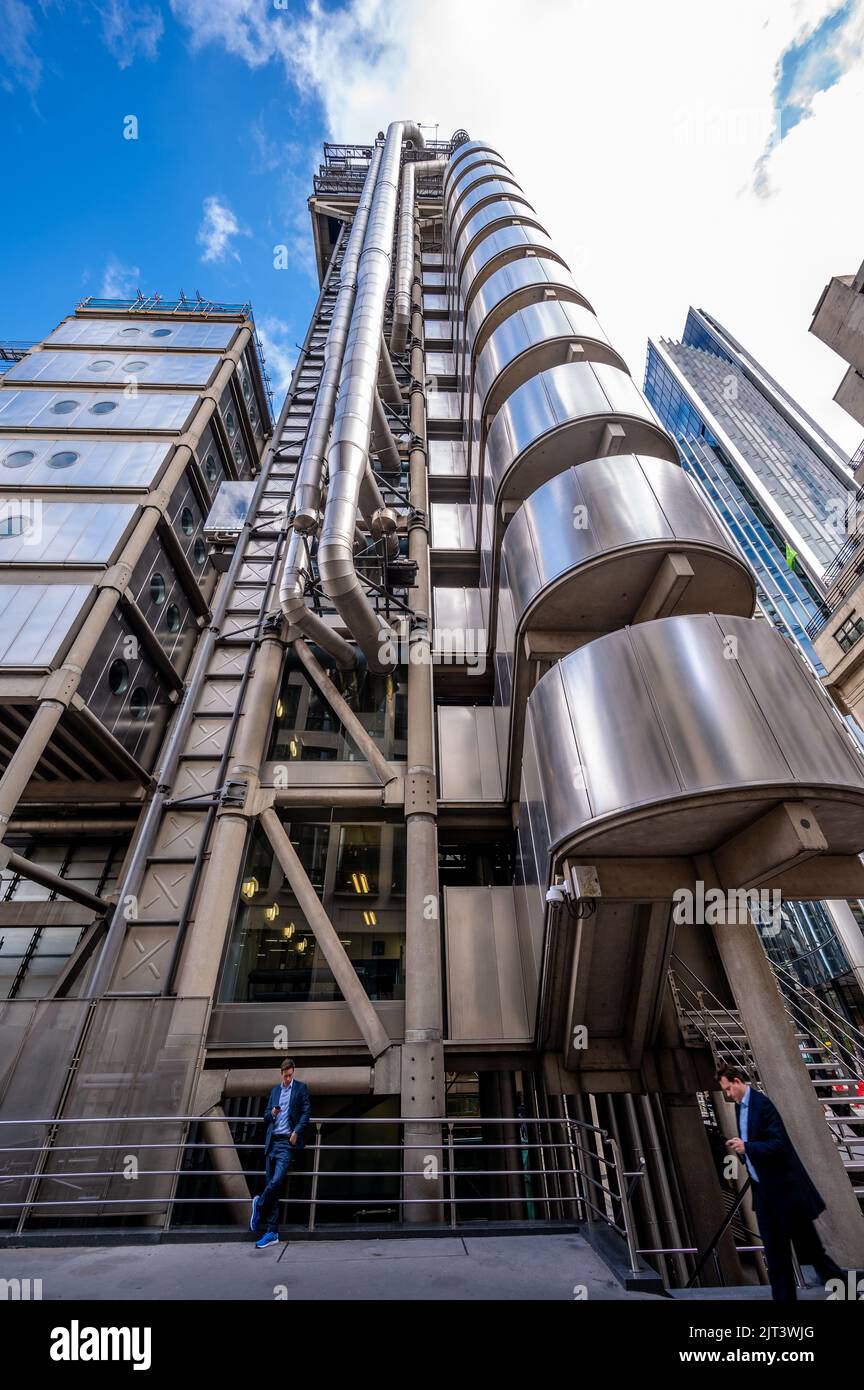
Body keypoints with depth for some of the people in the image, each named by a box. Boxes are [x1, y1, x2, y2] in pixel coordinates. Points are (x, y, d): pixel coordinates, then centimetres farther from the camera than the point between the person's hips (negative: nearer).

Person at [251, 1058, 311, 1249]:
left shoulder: (301, 1088, 1)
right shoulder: (275, 1090, 16)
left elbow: (306, 1112, -3)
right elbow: (266, 1115, 17)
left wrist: (297, 1131, -14)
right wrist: (271, 1113, -5)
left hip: (287, 1142, -4)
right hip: (272, 1142, 4)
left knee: (276, 1181, -17)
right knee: (272, 1185, 4)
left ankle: (259, 1204, 10)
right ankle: (272, 1232, 15)